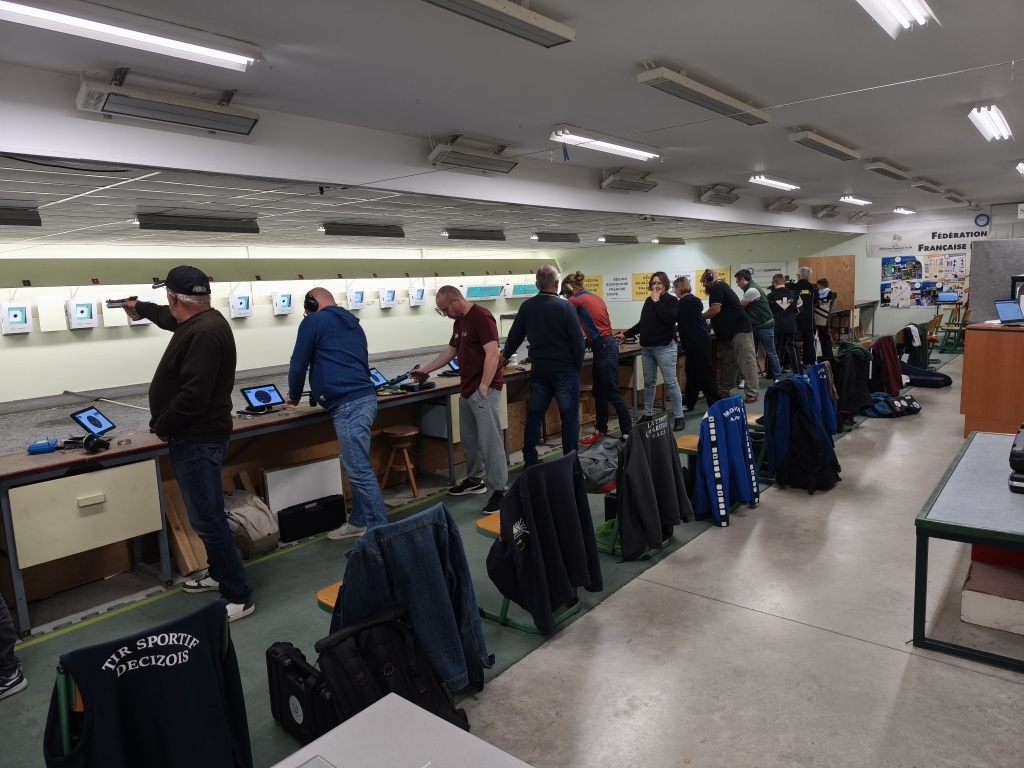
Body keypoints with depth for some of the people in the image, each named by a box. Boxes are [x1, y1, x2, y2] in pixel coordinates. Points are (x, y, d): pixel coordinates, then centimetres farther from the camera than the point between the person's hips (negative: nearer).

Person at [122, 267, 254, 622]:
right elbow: (171, 318, 36)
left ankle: (239, 597, 0)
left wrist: (161, 426, -13)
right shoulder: (200, 321, 10)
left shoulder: (204, 333, -24)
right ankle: (220, 575, 34)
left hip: (197, 439, -11)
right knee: (206, 515, 20)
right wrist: (140, 308, 53)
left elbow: (192, 396, -29)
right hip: (195, 436, 11)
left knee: (208, 519, -7)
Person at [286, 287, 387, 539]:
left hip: (348, 405, -9)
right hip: (364, 399, 9)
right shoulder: (352, 323, 22)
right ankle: (359, 522, 25)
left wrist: (294, 395, 21)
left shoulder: (314, 322, 0)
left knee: (360, 471, -7)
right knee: (357, 467, 16)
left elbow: (299, 364, 3)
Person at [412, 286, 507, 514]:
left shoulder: (481, 317, -14)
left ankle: (500, 491, -3)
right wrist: (425, 370, 26)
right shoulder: (459, 322, 15)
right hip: (466, 389, 9)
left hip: (484, 390, -9)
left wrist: (483, 387, -21)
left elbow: (492, 354, -20)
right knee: (469, 439, 16)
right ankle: (474, 480, 29)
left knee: (490, 441, -8)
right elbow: (450, 352, 26)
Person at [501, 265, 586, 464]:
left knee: (534, 415, 13)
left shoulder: (526, 306, 1)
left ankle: (530, 460, 19)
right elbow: (578, 341, -12)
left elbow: (515, 335, 12)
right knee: (569, 416, 4)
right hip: (564, 369, -4)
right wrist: (578, 365, 4)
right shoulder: (565, 306, -12)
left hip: (539, 369, 4)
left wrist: (505, 355, 30)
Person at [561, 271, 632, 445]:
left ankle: (628, 433, 1)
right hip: (605, 345, 9)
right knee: (599, 392, 14)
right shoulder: (595, 298, 16)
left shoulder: (576, 300, -8)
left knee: (612, 394, -4)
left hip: (603, 348, -9)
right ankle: (601, 430, 20)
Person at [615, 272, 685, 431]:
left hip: (664, 347, -6)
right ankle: (647, 414, 21)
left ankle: (679, 417, 0)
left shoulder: (672, 300, -3)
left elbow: (668, 318, -22)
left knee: (671, 382, -6)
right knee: (649, 382, 12)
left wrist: (657, 301, -15)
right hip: (646, 347, 6)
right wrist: (625, 335, 19)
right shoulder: (648, 301, 13)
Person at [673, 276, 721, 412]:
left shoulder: (684, 302, -13)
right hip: (700, 340, 10)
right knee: (692, 372, 11)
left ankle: (716, 404, -1)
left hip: (697, 342, -10)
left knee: (705, 373, -5)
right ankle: (688, 402, 16)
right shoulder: (692, 300, 16)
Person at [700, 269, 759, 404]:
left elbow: (715, 310, -20)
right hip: (730, 331, 11)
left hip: (740, 330, -11)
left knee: (746, 362, -9)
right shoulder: (722, 286, 21)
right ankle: (724, 391, 20)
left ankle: (751, 394, -10)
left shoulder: (717, 287, -11)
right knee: (728, 363, 13)